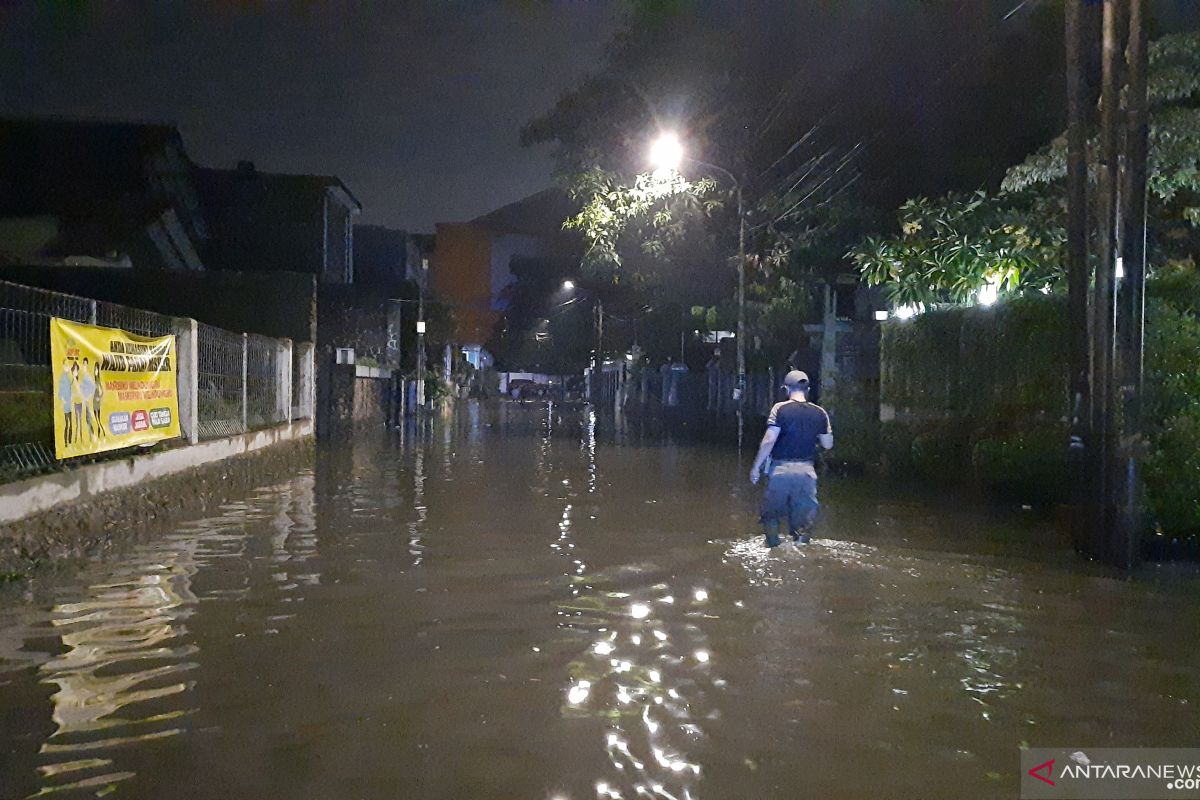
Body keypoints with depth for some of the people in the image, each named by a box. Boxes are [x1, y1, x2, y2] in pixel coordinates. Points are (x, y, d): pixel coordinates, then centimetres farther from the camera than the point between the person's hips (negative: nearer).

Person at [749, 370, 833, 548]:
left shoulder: (780, 408, -8)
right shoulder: (819, 413, 2)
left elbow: (768, 441, -13)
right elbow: (828, 444, 7)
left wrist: (756, 467, -6)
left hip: (781, 469, -2)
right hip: (807, 471, 3)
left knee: (771, 514, 14)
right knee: (803, 520, 12)